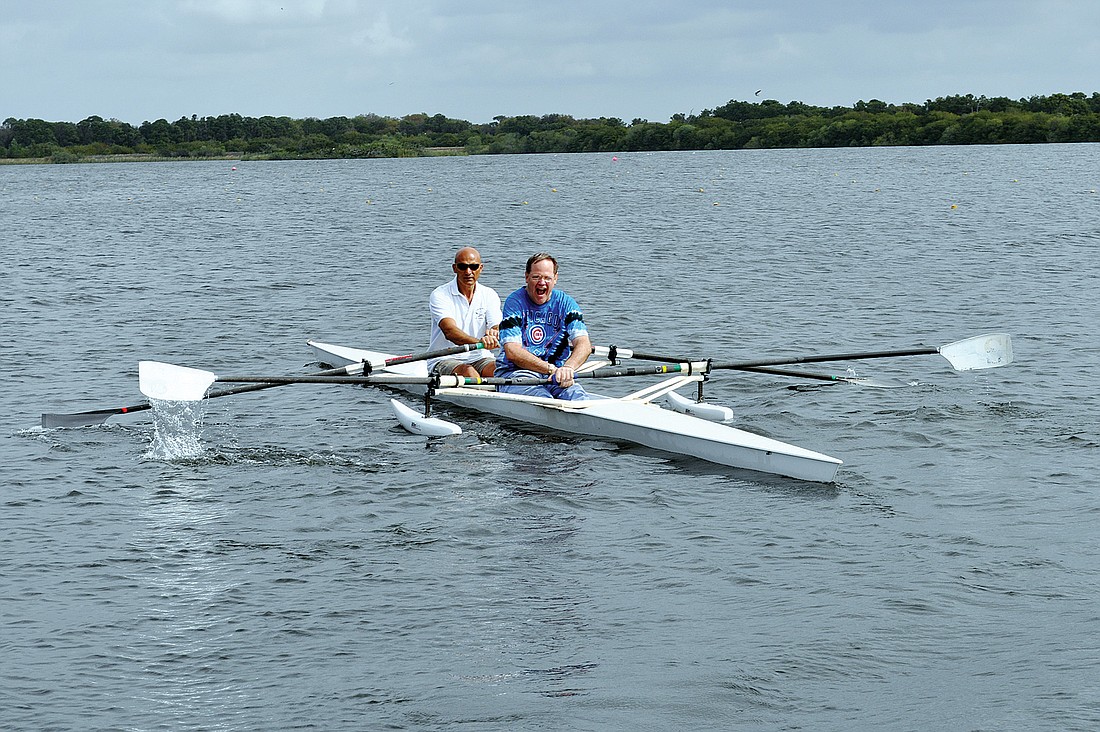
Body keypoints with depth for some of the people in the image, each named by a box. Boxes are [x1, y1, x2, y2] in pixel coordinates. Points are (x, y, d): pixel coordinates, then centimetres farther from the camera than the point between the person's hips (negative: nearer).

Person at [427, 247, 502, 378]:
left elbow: (498, 329, -7)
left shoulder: (489, 295, 7)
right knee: (469, 372, -35)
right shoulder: (440, 295, -7)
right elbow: (449, 331, -24)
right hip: (445, 359, -4)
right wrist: (479, 342, -43)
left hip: (479, 358, 4)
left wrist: (492, 335, -34)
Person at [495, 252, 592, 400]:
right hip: (514, 372, -3)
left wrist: (568, 367, -29)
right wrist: (551, 369, -23)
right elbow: (512, 352, -12)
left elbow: (584, 345, -6)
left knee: (581, 399, -28)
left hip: (555, 373, 3)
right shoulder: (515, 302, -2)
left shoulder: (566, 303, 7)